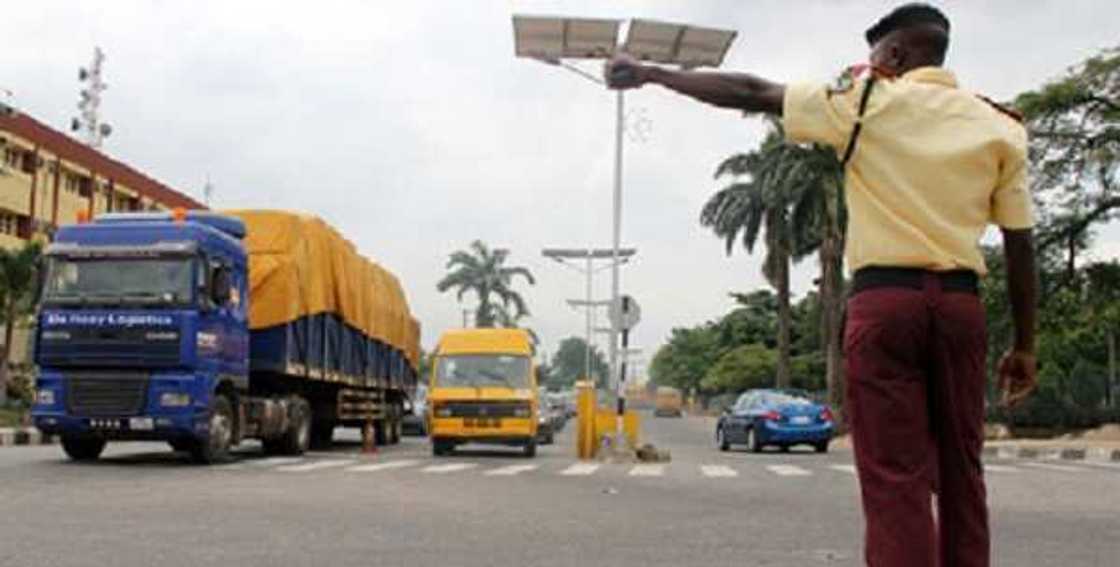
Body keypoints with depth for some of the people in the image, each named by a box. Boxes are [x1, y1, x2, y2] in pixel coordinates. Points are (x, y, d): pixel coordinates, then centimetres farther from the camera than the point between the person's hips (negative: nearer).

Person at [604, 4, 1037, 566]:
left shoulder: (869, 101, 2)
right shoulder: (1001, 125, 11)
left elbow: (748, 92, 5)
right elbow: (1020, 245, 9)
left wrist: (649, 74, 14)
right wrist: (1024, 346, 15)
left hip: (884, 298, -4)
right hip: (960, 303, 4)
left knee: (895, 478, -5)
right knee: (960, 471, 11)